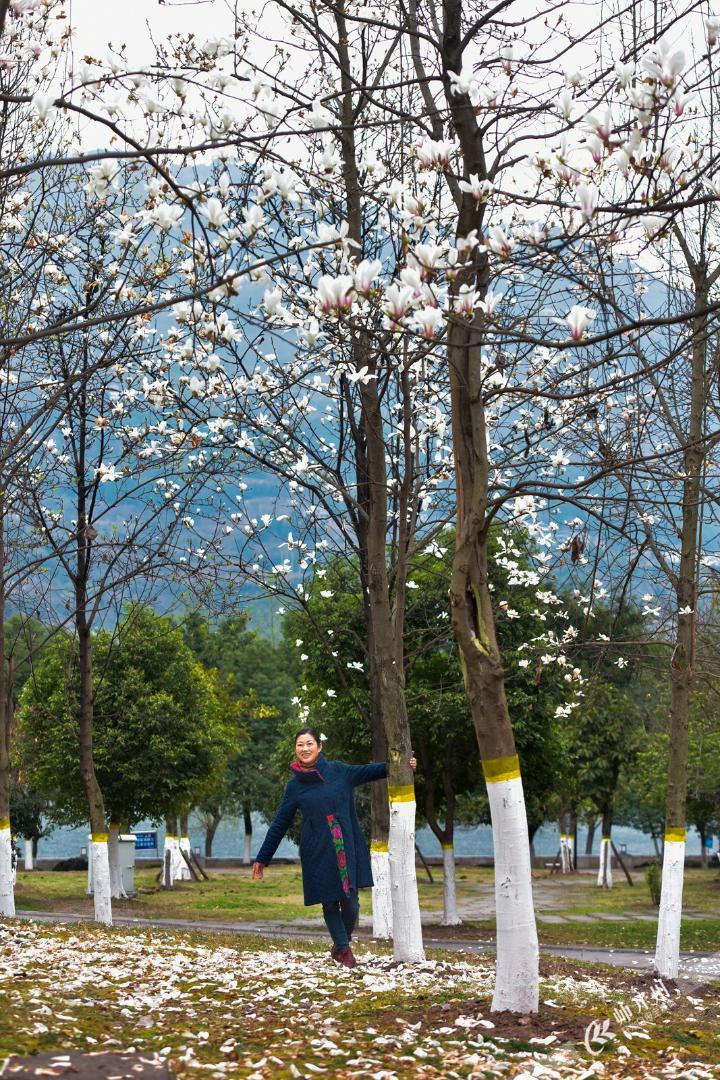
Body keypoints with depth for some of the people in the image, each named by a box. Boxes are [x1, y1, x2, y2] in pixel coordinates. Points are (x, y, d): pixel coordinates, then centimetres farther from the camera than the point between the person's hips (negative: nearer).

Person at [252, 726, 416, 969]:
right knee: (330, 902, 1)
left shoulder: (338, 771, 2)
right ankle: (344, 949, 18)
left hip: (347, 849, 0)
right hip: (317, 853, 0)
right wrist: (262, 858, 9)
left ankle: (340, 946, 21)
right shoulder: (294, 785, 3)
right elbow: (279, 825, 8)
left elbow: (369, 771, 14)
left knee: (351, 903, -2)